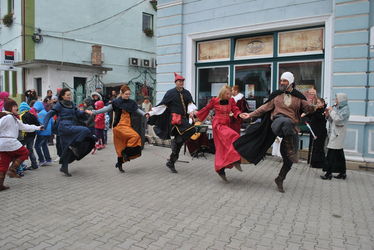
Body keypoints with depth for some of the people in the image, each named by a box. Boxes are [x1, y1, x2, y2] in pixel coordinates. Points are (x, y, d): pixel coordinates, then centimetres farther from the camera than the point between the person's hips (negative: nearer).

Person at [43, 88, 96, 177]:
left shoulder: (71, 104, 17)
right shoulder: (59, 104, -1)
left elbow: (78, 114, 11)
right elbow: (50, 114, -4)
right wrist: (44, 125, -15)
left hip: (71, 127, 6)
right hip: (65, 127, -6)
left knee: (67, 149, 9)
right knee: (85, 130, -23)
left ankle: (64, 167, 18)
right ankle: (74, 146, -10)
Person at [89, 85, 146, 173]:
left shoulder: (131, 103, 10)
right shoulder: (116, 102, -2)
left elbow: (138, 110, 11)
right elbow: (106, 109, -2)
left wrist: (144, 114, -8)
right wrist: (93, 112, -8)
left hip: (128, 126, 5)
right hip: (119, 126, -5)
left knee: (122, 147, 8)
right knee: (135, 136, -26)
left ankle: (119, 165, 21)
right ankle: (126, 152, -9)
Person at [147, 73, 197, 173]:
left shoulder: (187, 93, 14)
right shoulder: (170, 93, 2)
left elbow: (190, 104, 3)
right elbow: (162, 105, 2)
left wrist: (191, 111, -19)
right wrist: (150, 113, -3)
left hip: (184, 119, 6)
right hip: (174, 119, -5)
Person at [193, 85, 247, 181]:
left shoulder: (231, 101, 5)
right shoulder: (214, 101, -4)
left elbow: (236, 110, -1)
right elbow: (207, 108, 9)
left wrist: (240, 115, -23)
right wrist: (197, 113, 18)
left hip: (226, 125, 5)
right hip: (218, 124, -5)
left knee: (222, 148, 7)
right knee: (234, 136, -27)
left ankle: (220, 170, 14)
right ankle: (235, 160, -26)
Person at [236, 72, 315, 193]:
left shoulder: (298, 97, 12)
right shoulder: (276, 95, 14)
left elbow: (308, 108, 6)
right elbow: (265, 107, 17)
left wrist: (312, 108, -18)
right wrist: (251, 114, 13)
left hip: (292, 128, 2)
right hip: (277, 122, -2)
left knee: (289, 159, 2)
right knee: (286, 121, -42)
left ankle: (280, 179, 24)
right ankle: (290, 150, -32)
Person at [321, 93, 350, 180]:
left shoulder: (345, 109, -9)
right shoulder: (336, 107, 12)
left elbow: (337, 119, -23)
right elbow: (331, 120, 16)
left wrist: (332, 111, -12)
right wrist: (328, 115, -1)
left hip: (338, 134, -8)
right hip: (333, 133, 8)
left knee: (331, 153, -9)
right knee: (339, 154, 12)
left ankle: (329, 173, -6)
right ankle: (342, 173, 20)